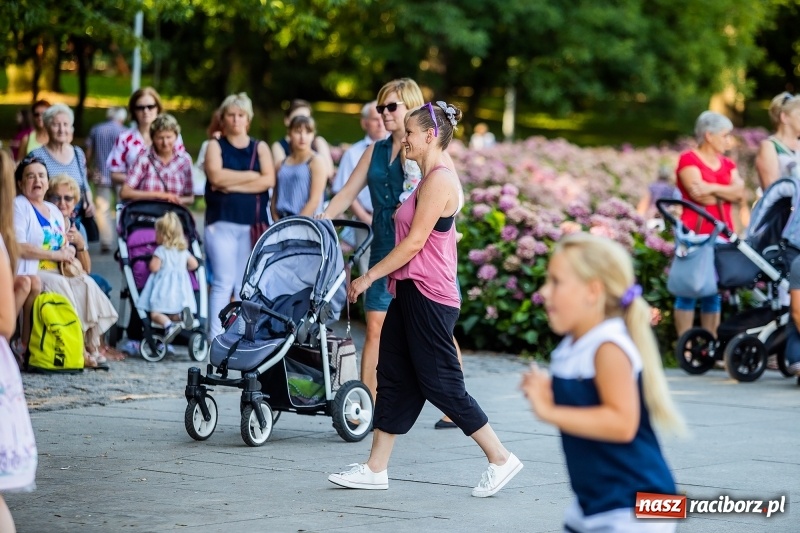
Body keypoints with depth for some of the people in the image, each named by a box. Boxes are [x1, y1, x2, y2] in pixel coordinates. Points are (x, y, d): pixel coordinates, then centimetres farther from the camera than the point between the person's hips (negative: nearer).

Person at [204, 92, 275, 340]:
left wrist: (233, 185, -10)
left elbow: (269, 180, -4)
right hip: (222, 223, -2)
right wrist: (252, 175, -6)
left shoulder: (260, 147, 13)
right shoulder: (216, 146, 9)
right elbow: (216, 176, -10)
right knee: (223, 282, -8)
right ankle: (215, 339, -7)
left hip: (253, 224, 2)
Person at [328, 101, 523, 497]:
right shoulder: (431, 179, 16)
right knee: (393, 378, 10)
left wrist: (369, 276, -13)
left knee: (441, 384, -5)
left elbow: (414, 243, -18)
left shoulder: (439, 181, -16)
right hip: (411, 293, 10)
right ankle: (375, 469, 14)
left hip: (429, 297, -10)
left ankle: (500, 458, 4)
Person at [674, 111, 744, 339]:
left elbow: (739, 192, 0)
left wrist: (712, 188, -12)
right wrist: (726, 192, -4)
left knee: (715, 291, 8)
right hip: (695, 234, -6)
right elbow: (699, 194, -15)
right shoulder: (689, 160, -3)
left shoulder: (727, 164, 17)